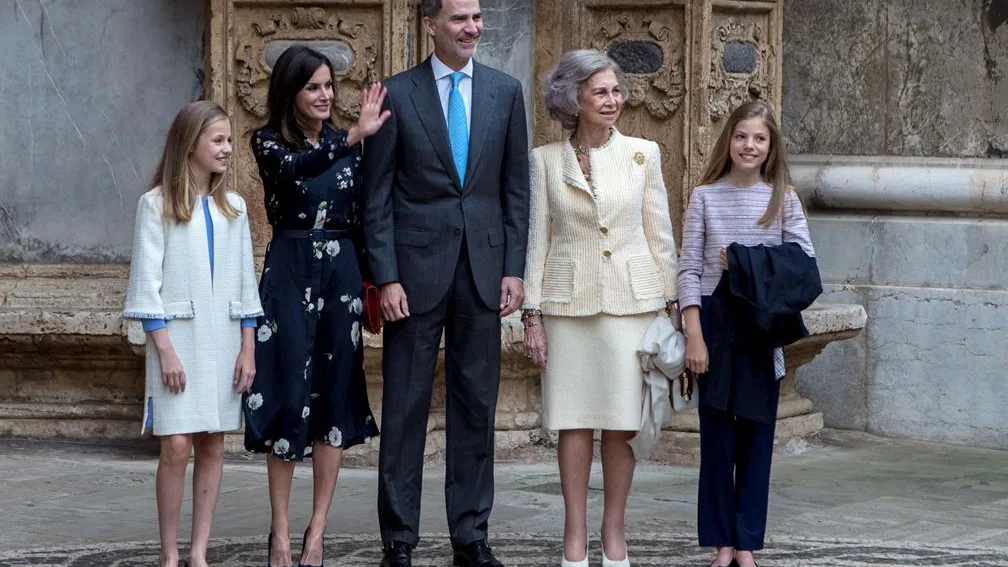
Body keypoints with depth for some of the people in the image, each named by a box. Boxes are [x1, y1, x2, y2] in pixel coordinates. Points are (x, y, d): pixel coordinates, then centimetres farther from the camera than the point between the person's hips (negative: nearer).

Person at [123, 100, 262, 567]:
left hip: (223, 338, 4)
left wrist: (248, 347, 5)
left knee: (213, 444, 3)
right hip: (177, 336, -4)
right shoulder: (156, 205, -2)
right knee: (176, 445, -9)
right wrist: (164, 349, -11)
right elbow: (147, 282, -5)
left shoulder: (233, 208, 11)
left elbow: (245, 283, 12)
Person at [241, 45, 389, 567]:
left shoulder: (346, 142, 8)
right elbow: (294, 170, -27)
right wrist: (353, 139, -41)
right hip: (290, 274, -4)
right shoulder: (268, 142, -4)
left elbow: (361, 217, 11)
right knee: (289, 396, -1)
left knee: (335, 398, 4)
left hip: (341, 273, 4)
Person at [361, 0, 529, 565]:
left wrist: (514, 269, 1)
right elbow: (378, 195, -1)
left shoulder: (506, 90, 7)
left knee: (477, 404, 7)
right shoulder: (397, 94, -1)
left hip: (484, 266, 3)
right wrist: (386, 277, -8)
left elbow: (517, 188, 8)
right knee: (405, 404, 2)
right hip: (417, 265, -2)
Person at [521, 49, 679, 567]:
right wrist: (532, 315, 0)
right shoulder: (546, 160, 3)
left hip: (631, 300, 0)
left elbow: (659, 234, 7)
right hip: (568, 302, 0)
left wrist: (672, 303, 4)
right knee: (574, 421, 2)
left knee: (622, 421, 1)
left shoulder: (643, 154, 3)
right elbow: (537, 238, 4)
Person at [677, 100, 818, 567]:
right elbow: (689, 269, -2)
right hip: (714, 323, -1)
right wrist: (694, 335, -10)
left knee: (757, 434, 4)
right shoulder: (705, 197, 2)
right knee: (717, 434, 2)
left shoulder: (783, 200, 4)